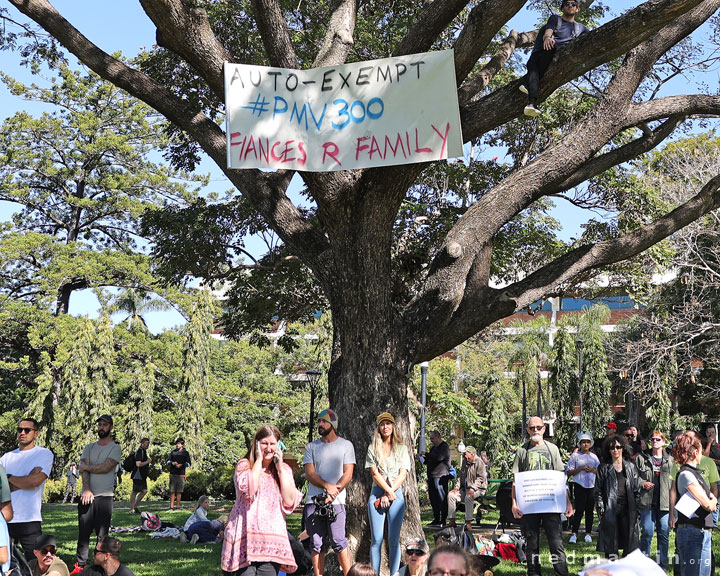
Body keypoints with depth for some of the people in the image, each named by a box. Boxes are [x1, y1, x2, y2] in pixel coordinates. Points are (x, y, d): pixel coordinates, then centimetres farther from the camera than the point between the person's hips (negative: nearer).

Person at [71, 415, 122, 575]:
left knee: (102, 534, -3)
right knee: (83, 532, 3)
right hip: (87, 495, 4)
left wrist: (86, 467, 0)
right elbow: (84, 469, 2)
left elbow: (106, 468, -11)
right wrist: (86, 490, -12)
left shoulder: (115, 448, 3)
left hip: (105, 497, -4)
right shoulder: (90, 447, 15)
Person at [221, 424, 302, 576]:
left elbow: (289, 501, 0)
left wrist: (279, 467, 0)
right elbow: (249, 489, -15)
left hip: (272, 538, 2)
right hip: (246, 537, -2)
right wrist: (259, 460, -5)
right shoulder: (244, 465, 7)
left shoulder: (284, 470, 15)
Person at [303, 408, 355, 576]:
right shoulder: (311, 447, 13)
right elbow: (309, 473, 2)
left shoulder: (346, 445, 8)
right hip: (313, 500, 3)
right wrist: (327, 486, -16)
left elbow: (348, 474, 1)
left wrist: (333, 493, -13)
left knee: (339, 542, -9)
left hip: (336, 501, -3)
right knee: (316, 544, 3)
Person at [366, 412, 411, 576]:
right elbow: (375, 473, 1)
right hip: (377, 493, 0)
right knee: (376, 539, -4)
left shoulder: (401, 449, 10)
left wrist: (388, 495, -8)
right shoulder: (373, 448, 10)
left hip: (396, 494, 0)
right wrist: (389, 491, -10)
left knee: (394, 540, -1)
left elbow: (403, 474, 1)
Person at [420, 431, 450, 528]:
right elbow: (430, 461, 28)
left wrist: (426, 455, -13)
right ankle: (436, 520, 15)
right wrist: (424, 458, 7)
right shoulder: (434, 448, 22)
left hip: (441, 477, -9)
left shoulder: (444, 447, -6)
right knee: (433, 499, 9)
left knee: (442, 499, -6)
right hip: (432, 476, 9)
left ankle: (443, 521, -4)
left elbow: (439, 457, -22)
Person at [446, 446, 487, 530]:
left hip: (478, 489, -8)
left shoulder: (479, 462, -10)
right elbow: (461, 477, 22)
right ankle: (452, 521, -8)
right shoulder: (465, 462, 14)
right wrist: (457, 487, 8)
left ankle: (468, 522, -30)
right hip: (465, 488, 8)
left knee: (468, 497, -36)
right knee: (451, 495, -10)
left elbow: (481, 478, -16)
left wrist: (473, 489, -26)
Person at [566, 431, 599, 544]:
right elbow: (569, 472, 0)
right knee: (579, 510, -10)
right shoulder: (575, 456, 4)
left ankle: (588, 533, 12)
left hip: (592, 486, 4)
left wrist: (592, 470, -4)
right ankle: (574, 533, -7)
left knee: (590, 510, 4)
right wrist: (580, 469, -13)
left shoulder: (594, 457, 14)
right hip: (580, 486, -3)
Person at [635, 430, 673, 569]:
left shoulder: (670, 460, 7)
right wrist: (643, 483, -7)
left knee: (664, 535, 3)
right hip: (647, 502, 0)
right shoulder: (642, 459, 8)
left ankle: (662, 566, 13)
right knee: (647, 533, -1)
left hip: (665, 503, 1)